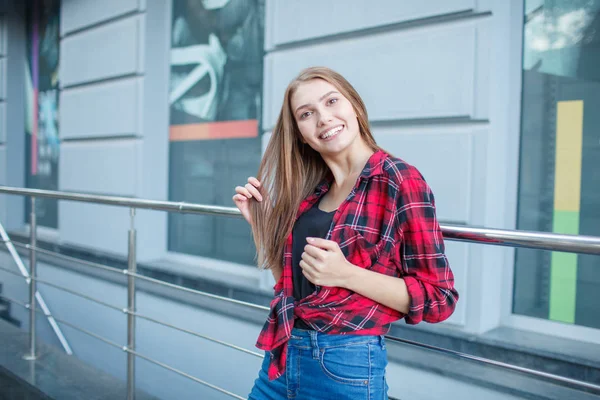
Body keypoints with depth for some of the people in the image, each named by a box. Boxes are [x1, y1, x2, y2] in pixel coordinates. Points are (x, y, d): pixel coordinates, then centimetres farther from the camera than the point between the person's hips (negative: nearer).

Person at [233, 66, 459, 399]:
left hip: (346, 365, -6)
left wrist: (347, 274, -22)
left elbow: (439, 299, -12)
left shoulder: (399, 180, -12)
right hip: (281, 358, 6)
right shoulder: (312, 190, 7)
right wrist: (259, 220, 3)